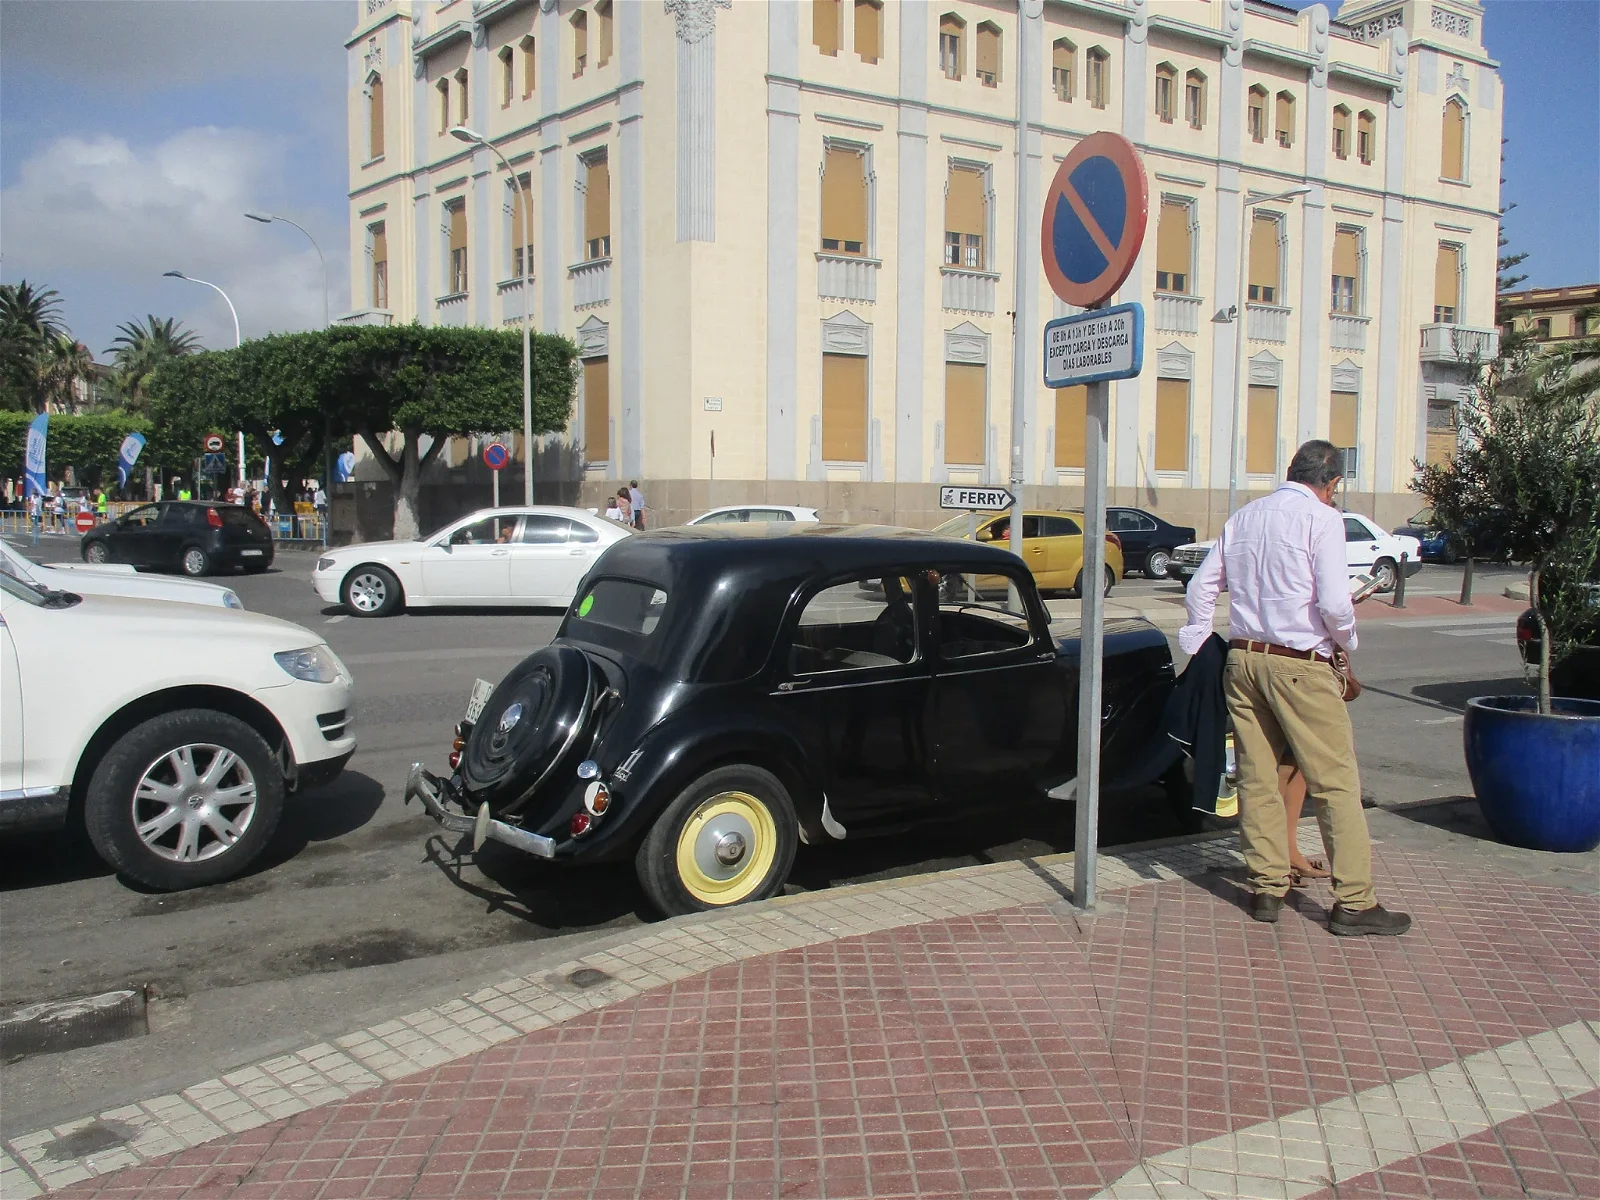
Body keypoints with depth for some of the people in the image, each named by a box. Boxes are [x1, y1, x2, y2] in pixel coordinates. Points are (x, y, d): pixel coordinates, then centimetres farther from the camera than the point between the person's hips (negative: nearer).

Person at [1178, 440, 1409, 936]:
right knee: (1336, 783, 0)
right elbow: (1334, 602, -15)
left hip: (1242, 659, 6)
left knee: (1257, 778, 11)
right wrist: (1346, 643, 4)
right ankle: (1354, 902, 3)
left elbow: (1200, 587, 15)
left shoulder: (1244, 517, 12)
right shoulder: (1322, 518, -7)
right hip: (1301, 666, -6)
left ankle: (1267, 888, 17)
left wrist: (1198, 649, 22)